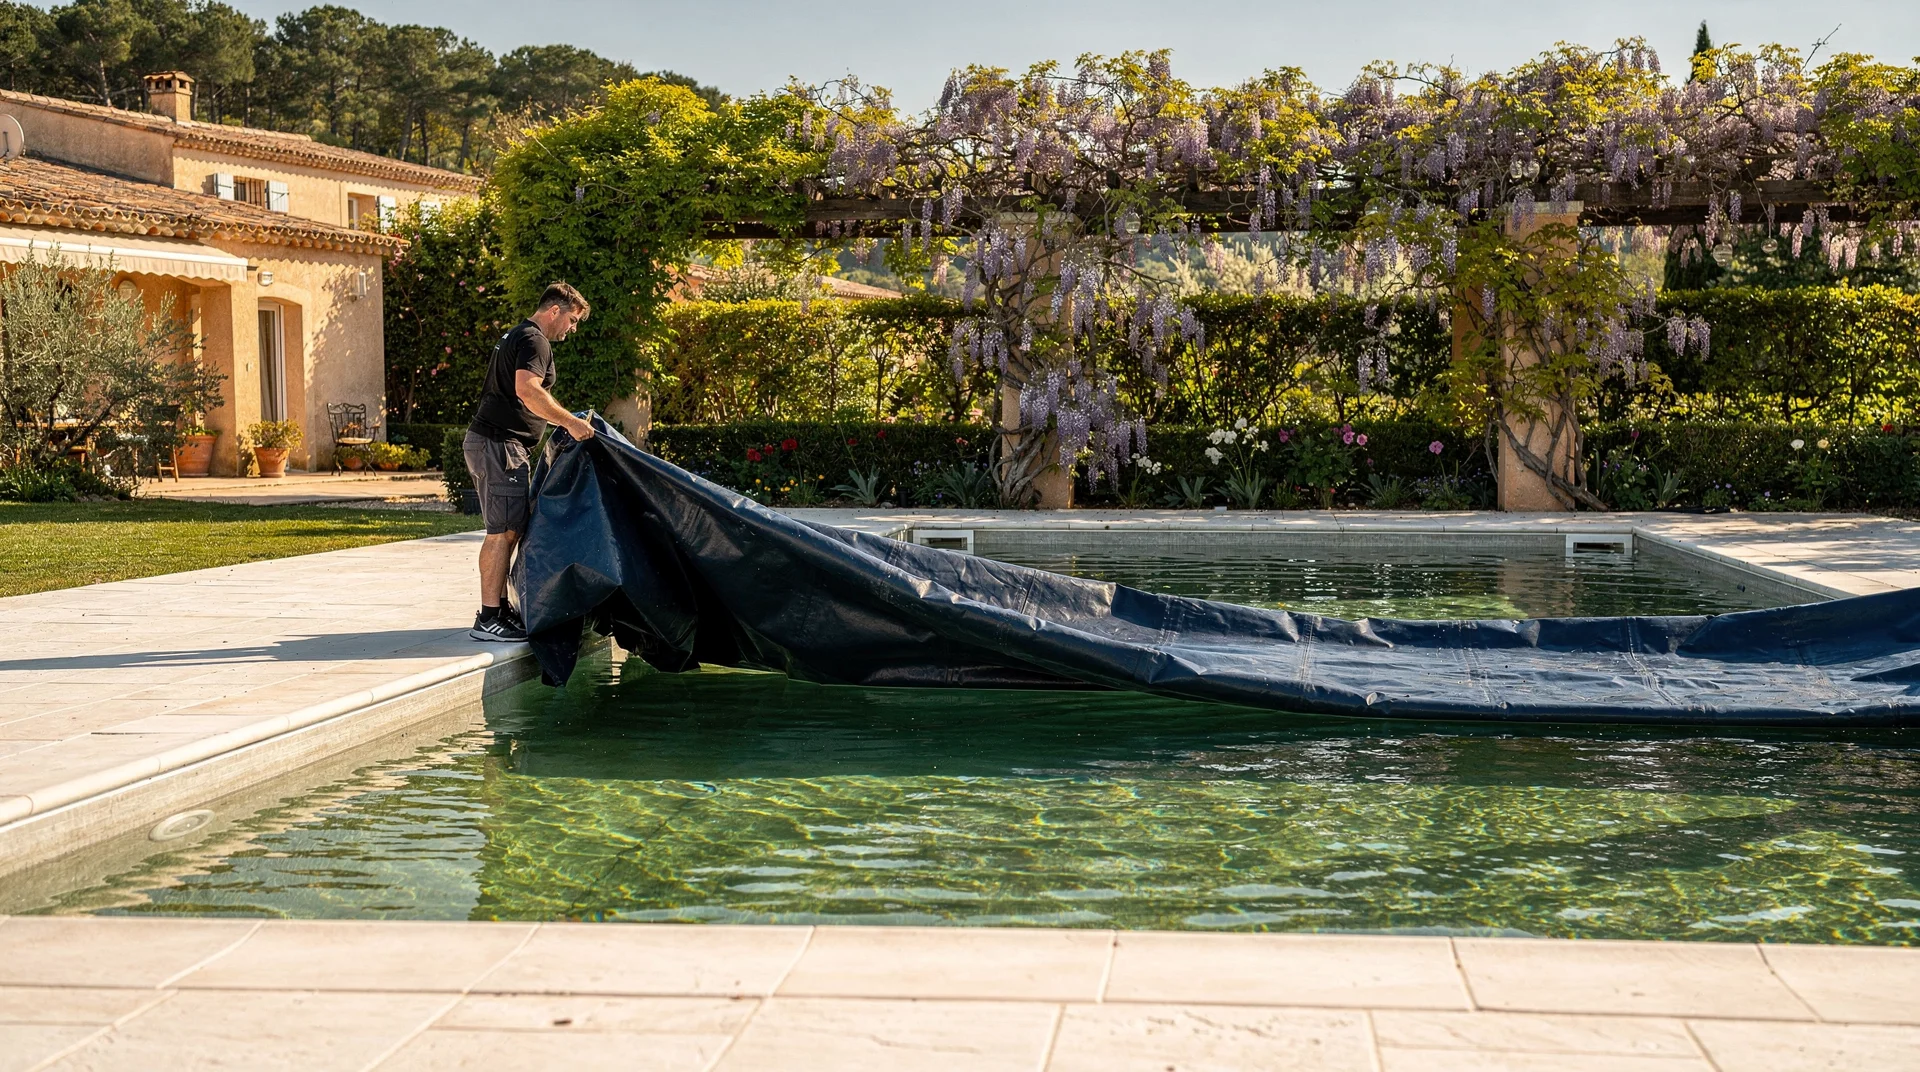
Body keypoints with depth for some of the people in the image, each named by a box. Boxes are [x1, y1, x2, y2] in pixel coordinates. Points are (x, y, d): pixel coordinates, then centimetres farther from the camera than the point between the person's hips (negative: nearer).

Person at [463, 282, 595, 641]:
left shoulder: (516, 336, 24)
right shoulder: (534, 340, -10)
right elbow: (527, 389, -26)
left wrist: (564, 419, 26)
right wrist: (570, 421, -25)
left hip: (491, 441, 11)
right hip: (499, 444, -11)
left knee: (509, 529, 13)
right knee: (504, 530, -11)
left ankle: (500, 608, 18)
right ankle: (488, 618, -11)